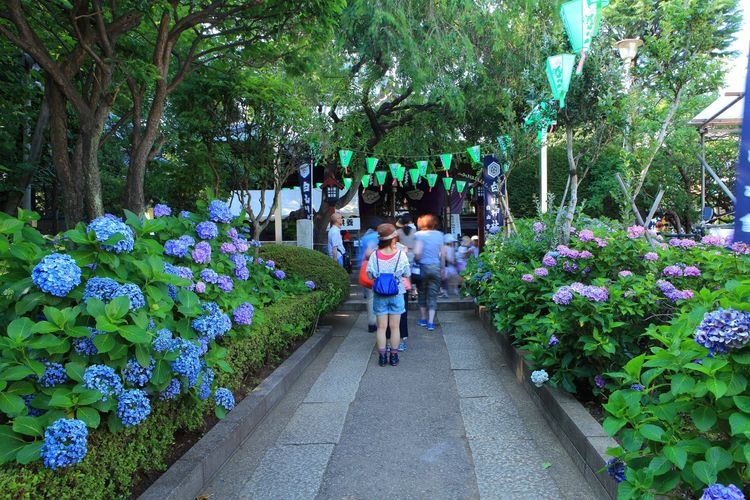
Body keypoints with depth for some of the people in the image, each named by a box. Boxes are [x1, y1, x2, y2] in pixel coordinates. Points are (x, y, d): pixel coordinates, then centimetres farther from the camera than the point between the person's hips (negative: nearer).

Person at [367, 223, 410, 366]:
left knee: (381, 326, 9)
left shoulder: (375, 255, -11)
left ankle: (382, 356, 13)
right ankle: (394, 356, 16)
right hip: (397, 294, -1)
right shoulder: (400, 254, -13)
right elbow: (407, 274, -4)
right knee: (395, 326, 10)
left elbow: (370, 275, -3)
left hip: (380, 295, 1)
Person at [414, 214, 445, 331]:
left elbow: (417, 252, -20)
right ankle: (430, 322, 0)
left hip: (423, 266, -2)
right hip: (436, 267, 2)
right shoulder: (439, 234, 3)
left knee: (422, 294, 14)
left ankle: (423, 319, 24)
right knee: (433, 296, 5)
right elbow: (442, 254, 7)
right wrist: (443, 269, 17)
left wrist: (417, 260, 0)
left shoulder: (419, 234, -8)